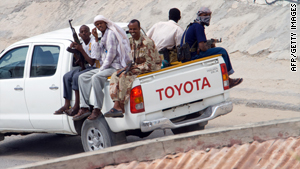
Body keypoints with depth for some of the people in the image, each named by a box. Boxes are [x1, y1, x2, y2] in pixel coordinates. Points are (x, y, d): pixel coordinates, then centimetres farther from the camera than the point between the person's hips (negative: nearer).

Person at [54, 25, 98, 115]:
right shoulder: (82, 44, 11)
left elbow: (92, 62, -21)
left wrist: (81, 50, -22)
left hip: (94, 68, -9)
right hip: (85, 67, 9)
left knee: (76, 76, -31)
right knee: (66, 77, -5)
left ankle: (76, 106, -27)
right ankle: (66, 105, -8)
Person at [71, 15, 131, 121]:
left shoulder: (111, 34, -7)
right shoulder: (103, 37, 21)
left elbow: (111, 54, -16)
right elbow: (97, 56, 13)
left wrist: (102, 69, -15)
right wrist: (96, 39, 8)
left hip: (115, 67, -10)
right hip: (106, 67, 10)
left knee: (96, 78, -33)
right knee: (83, 77, 0)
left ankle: (97, 109, -32)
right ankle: (84, 108, -11)